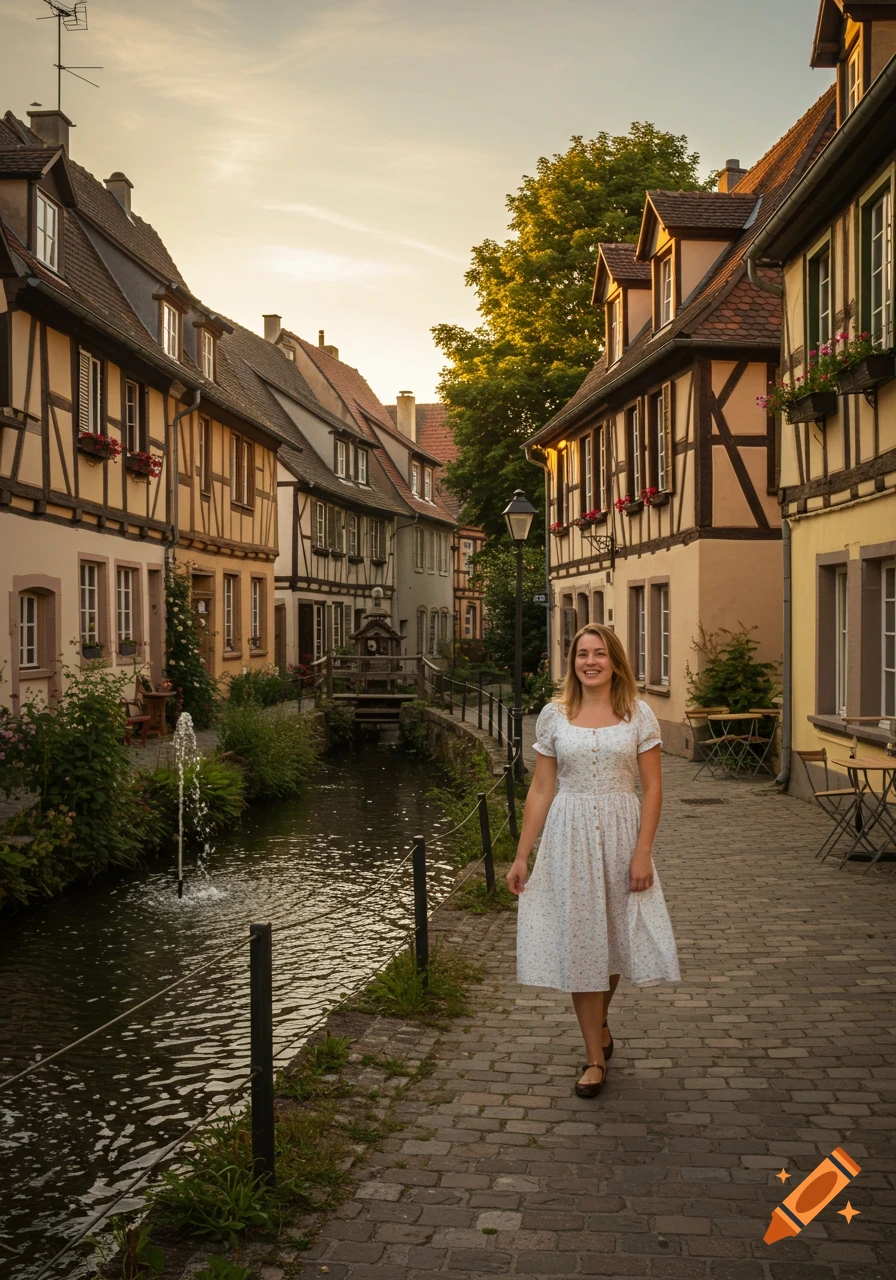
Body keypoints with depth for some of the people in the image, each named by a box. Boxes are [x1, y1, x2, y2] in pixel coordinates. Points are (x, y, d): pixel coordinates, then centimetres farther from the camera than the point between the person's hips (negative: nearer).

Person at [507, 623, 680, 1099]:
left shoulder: (638, 715, -1)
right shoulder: (554, 716, 2)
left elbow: (652, 788, -2)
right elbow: (541, 790, 4)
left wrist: (642, 853, -10)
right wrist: (521, 856, 2)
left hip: (620, 832, 0)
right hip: (569, 836, 0)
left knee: (613, 933, 10)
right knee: (578, 940, 2)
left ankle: (600, 1023, 40)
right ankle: (596, 1056, 14)